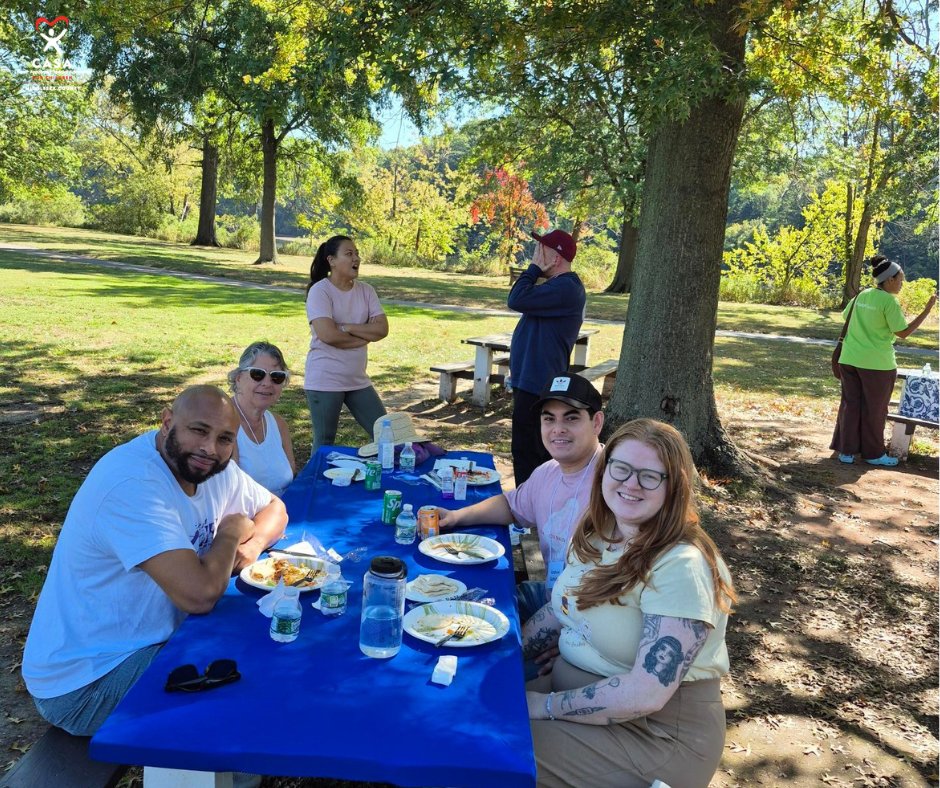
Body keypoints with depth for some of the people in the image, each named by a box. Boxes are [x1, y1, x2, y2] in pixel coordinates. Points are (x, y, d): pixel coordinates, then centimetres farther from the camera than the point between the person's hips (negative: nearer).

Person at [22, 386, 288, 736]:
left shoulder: (207, 465, -3)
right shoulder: (132, 484, -31)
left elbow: (274, 508, 11)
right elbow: (200, 595, -38)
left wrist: (252, 543, -13)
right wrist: (232, 531, -17)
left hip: (152, 640, 9)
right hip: (84, 683, -8)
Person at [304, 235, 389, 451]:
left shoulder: (365, 290, 7)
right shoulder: (319, 291, -10)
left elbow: (382, 329, -4)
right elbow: (328, 335, -22)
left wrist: (348, 328, -16)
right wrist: (366, 334, -9)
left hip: (358, 380, 6)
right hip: (325, 381, -6)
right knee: (325, 443, 6)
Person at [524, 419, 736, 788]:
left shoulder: (681, 567, -26)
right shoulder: (595, 532, -1)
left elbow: (644, 695, -28)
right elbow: (561, 609, 13)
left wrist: (545, 706, -19)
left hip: (658, 733, -7)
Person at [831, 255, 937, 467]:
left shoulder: (862, 295, 6)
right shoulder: (889, 301, -13)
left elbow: (845, 317, 18)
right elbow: (903, 332, -11)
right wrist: (927, 310, -10)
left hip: (850, 359, 6)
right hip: (876, 363, -6)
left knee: (850, 404, 11)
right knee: (874, 410, 7)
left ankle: (846, 451, 14)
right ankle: (873, 453, 19)